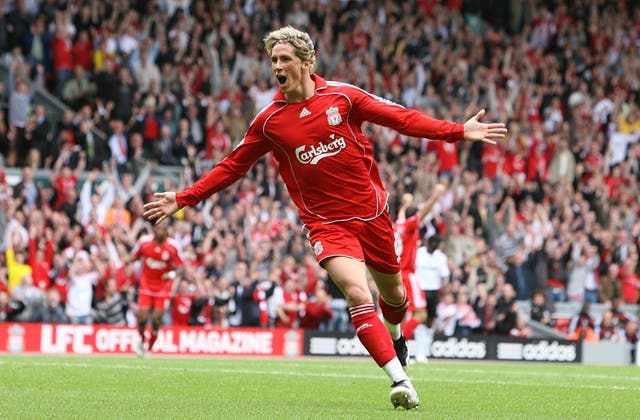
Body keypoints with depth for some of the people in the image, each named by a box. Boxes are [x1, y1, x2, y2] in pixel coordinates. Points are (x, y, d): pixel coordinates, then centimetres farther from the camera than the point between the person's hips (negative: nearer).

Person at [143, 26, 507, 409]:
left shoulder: (342, 96, -5)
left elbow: (402, 119, -2)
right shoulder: (269, 121, -2)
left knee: (393, 294, 17)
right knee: (358, 295, -23)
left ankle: (394, 335, 53)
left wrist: (459, 131, -9)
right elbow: (232, 167, 7)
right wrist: (183, 199, 2)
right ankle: (401, 381, -24)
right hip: (327, 223, -1)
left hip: (372, 213, 2)